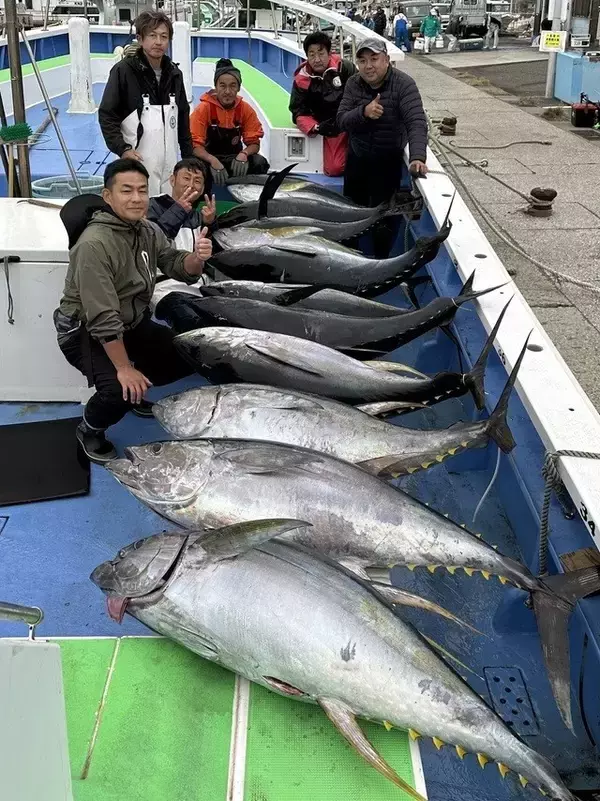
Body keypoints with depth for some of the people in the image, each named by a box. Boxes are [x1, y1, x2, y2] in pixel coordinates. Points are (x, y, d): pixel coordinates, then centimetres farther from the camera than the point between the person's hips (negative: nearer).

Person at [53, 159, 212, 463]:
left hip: (133, 324, 8)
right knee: (120, 390, -30)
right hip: (86, 332, -8)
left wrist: (197, 258, -26)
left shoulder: (148, 230, -3)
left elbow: (179, 269, -2)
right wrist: (124, 368, -29)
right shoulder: (94, 244, -29)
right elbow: (102, 318, -30)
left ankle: (134, 393, 26)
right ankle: (89, 429, 3)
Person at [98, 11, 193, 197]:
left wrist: (188, 157, 15)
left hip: (170, 165, 5)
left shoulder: (174, 73, 11)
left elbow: (183, 117, 18)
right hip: (137, 163, -5)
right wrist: (122, 149, -14)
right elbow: (106, 115, -4)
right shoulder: (124, 70, -5)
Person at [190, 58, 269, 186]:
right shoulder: (204, 108, -12)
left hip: (235, 160, 3)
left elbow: (254, 143, -4)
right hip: (209, 159, -2)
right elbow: (195, 144, -17)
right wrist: (213, 161, -38)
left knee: (260, 163, -26)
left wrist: (243, 155, -30)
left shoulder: (246, 109, -4)